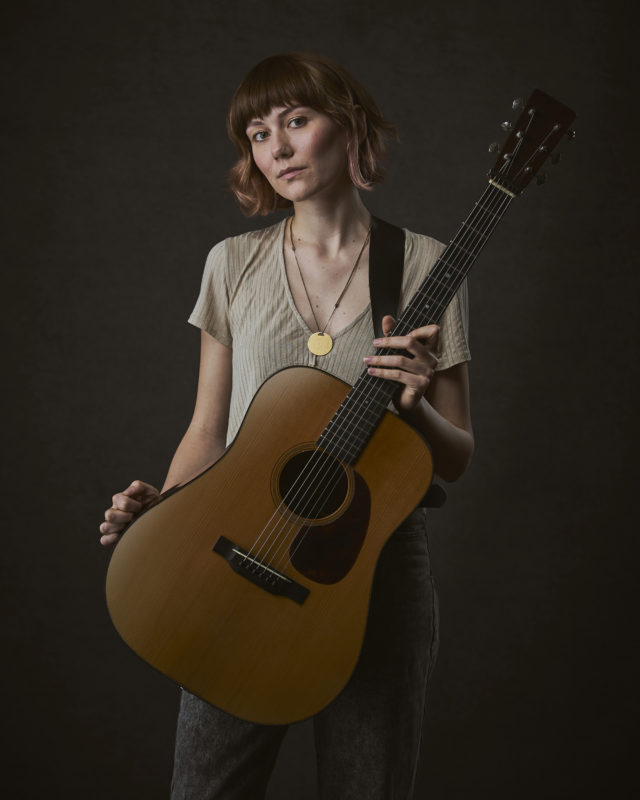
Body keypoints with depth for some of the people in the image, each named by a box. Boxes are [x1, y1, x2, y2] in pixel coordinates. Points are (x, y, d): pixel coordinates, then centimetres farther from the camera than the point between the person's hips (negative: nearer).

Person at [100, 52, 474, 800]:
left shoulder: (423, 268, -1)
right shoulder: (233, 264, 5)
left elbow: (456, 459, 1)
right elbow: (209, 431, 9)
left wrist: (417, 406, -19)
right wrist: (157, 507, -8)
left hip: (375, 563, -1)